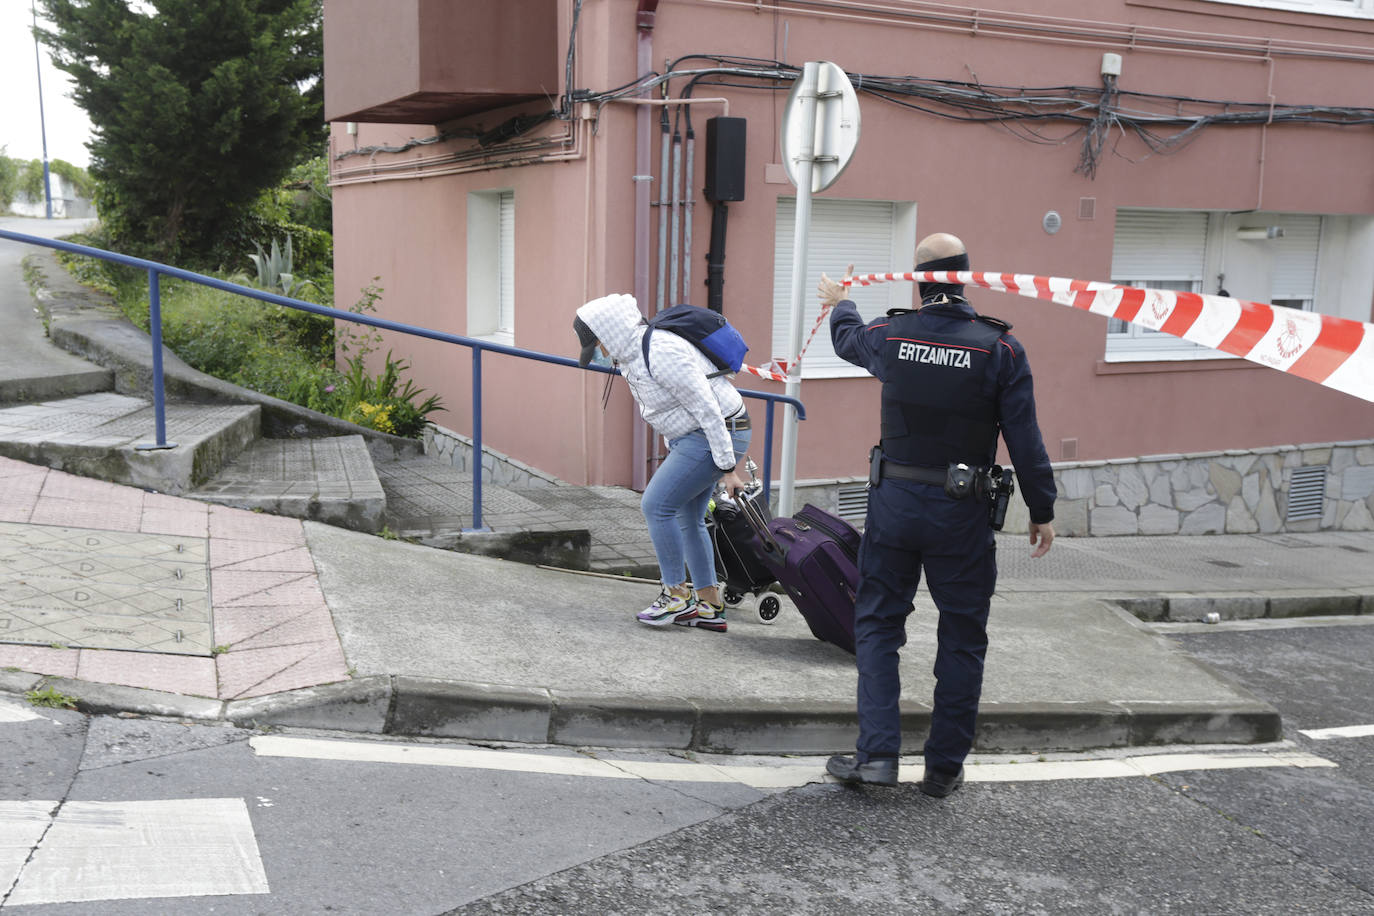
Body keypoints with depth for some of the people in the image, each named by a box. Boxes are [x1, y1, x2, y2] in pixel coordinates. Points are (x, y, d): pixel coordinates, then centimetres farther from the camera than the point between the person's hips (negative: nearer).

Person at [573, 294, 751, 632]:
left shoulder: (661, 352, -25)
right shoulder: (632, 353, 7)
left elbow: (707, 409, -25)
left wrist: (727, 468, -23)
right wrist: (674, 453, 24)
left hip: (718, 435, -10)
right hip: (693, 436, 10)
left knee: (656, 505, -10)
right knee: (686, 518, 12)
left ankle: (677, 597, 2)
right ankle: (711, 608, 18)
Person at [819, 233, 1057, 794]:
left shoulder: (888, 335, -2)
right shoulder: (999, 348, -8)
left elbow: (847, 339, 23)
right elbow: (1024, 438, -6)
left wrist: (838, 304, 46)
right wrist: (1042, 511, 4)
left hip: (893, 500, 2)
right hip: (961, 514, -1)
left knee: (877, 623, 13)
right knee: (962, 637, 11)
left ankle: (877, 752, 7)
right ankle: (945, 767, 18)